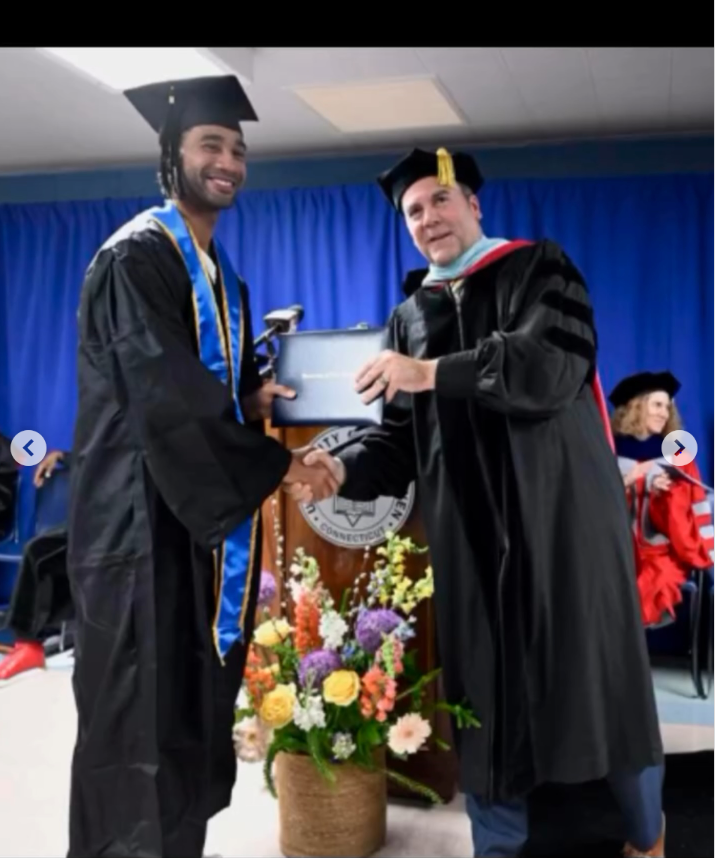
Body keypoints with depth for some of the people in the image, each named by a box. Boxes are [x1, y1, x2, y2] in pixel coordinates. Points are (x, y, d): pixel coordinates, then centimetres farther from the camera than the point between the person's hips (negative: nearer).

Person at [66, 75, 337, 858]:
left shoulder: (222, 275, 16)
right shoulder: (135, 257, -11)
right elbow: (165, 391, -19)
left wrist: (255, 398, -1)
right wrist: (275, 464, -15)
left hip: (204, 505, 9)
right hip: (144, 509, -8)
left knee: (193, 707, 13)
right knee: (140, 718, -2)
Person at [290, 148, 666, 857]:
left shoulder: (538, 269, 2)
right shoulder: (410, 315, 14)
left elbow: (554, 362, -18)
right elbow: (401, 435, 7)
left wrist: (433, 373, -23)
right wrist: (343, 467, -13)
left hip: (561, 511, -3)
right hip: (470, 528, 4)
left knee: (597, 678, 6)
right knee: (483, 691, 7)